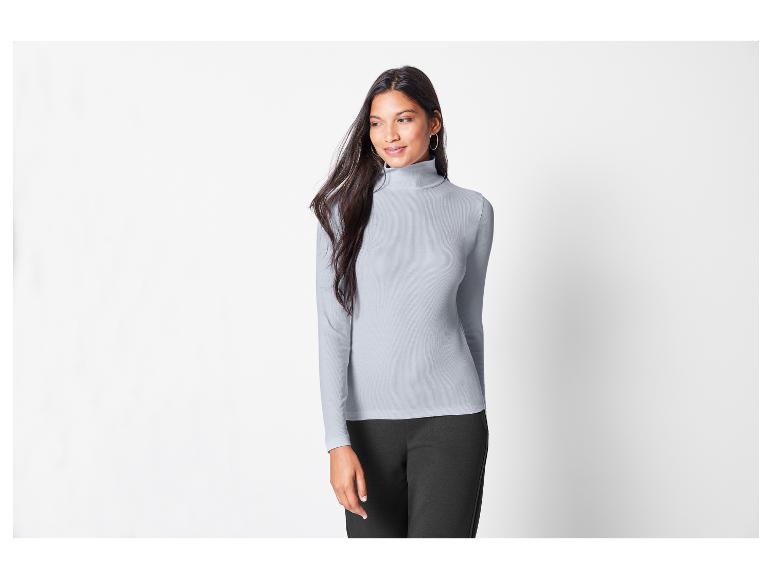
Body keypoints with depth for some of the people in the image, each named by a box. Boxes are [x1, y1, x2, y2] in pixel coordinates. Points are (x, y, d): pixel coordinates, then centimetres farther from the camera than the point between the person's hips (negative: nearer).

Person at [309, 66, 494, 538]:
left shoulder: (473, 210, 3)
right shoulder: (345, 208, -1)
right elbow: (332, 328, -6)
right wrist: (338, 441, -13)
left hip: (449, 416, 0)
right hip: (368, 419, 1)